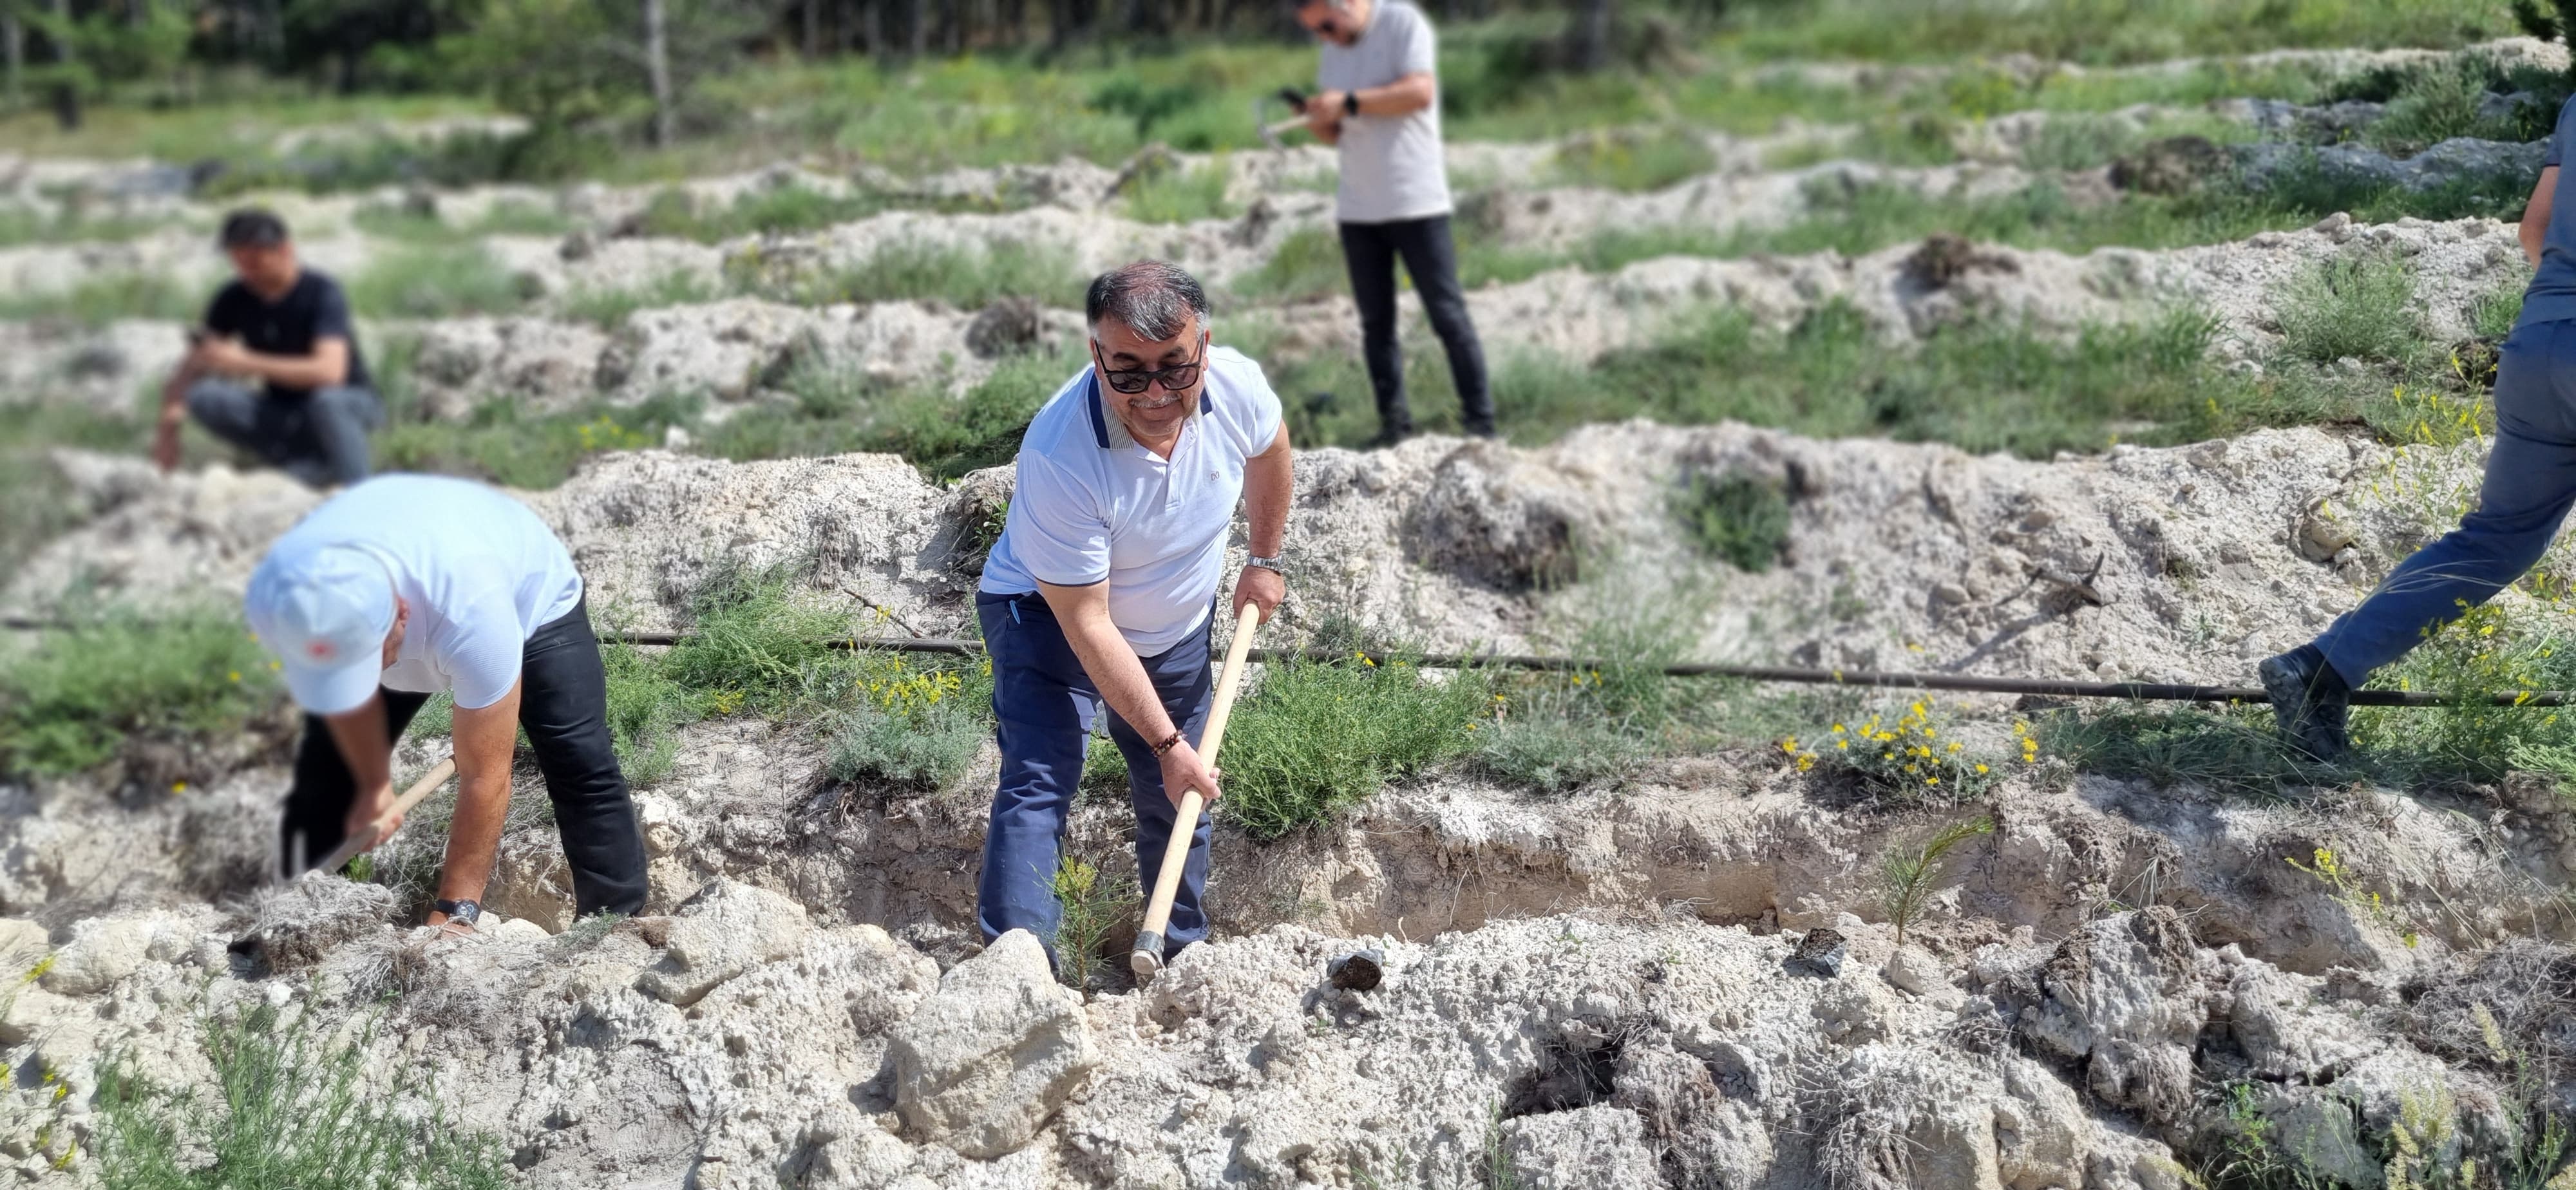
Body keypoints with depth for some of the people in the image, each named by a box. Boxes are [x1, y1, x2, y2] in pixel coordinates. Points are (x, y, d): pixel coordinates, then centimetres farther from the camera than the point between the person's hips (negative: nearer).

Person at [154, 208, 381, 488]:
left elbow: (329, 371, -34)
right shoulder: (234, 300, -4)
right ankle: (313, 468, -23)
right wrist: (169, 426, -20)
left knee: (327, 400, -40)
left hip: (350, 404, -5)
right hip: (282, 413, 5)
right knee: (204, 396, -21)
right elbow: (193, 367, -3)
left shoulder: (322, 294, -19)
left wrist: (246, 363, -35)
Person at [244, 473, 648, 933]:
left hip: (531, 601, -4)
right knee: (326, 773, -2)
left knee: (580, 767, -20)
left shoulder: (469, 608, -48)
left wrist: (456, 910, -35)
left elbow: (484, 778, -40)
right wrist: (374, 785, -9)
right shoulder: (278, 597, -36)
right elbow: (342, 685, -12)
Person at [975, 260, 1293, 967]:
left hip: (1177, 630, 5)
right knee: (1037, 784, -24)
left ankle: (1184, 956, 35)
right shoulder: (1059, 457, -38)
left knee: (1180, 800, 15)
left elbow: (1269, 450, 4)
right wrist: (1167, 743, -27)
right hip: (1050, 616, -5)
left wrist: (1265, 560, 12)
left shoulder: (1238, 386, -24)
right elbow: (1088, 624, -31)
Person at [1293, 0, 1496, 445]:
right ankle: (1394, 423, 9)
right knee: (1376, 322, 4)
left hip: (1415, 203, -6)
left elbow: (1420, 92, -20)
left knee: (1447, 314, -4)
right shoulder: (1334, 51, 14)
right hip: (1357, 208, 6)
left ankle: (1480, 421, 1)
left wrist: (1348, 103, -21)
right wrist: (1316, 121, -5)